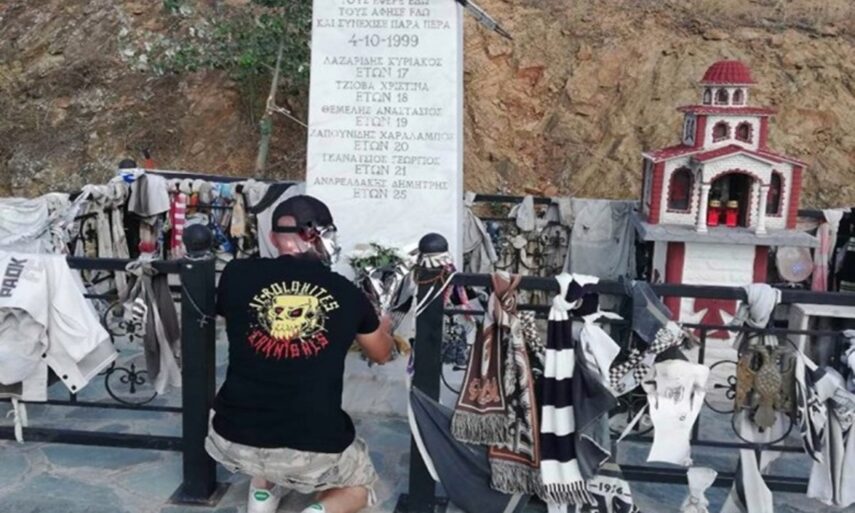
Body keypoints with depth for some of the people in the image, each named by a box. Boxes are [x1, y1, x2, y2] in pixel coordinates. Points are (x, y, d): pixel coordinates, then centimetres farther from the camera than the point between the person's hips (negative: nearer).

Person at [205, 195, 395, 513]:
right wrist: (384, 328, 44)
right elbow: (382, 355, 20)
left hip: (234, 444, 3)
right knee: (360, 485, 30)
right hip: (314, 451, -2)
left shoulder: (237, 275, -1)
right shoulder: (346, 293, 1)